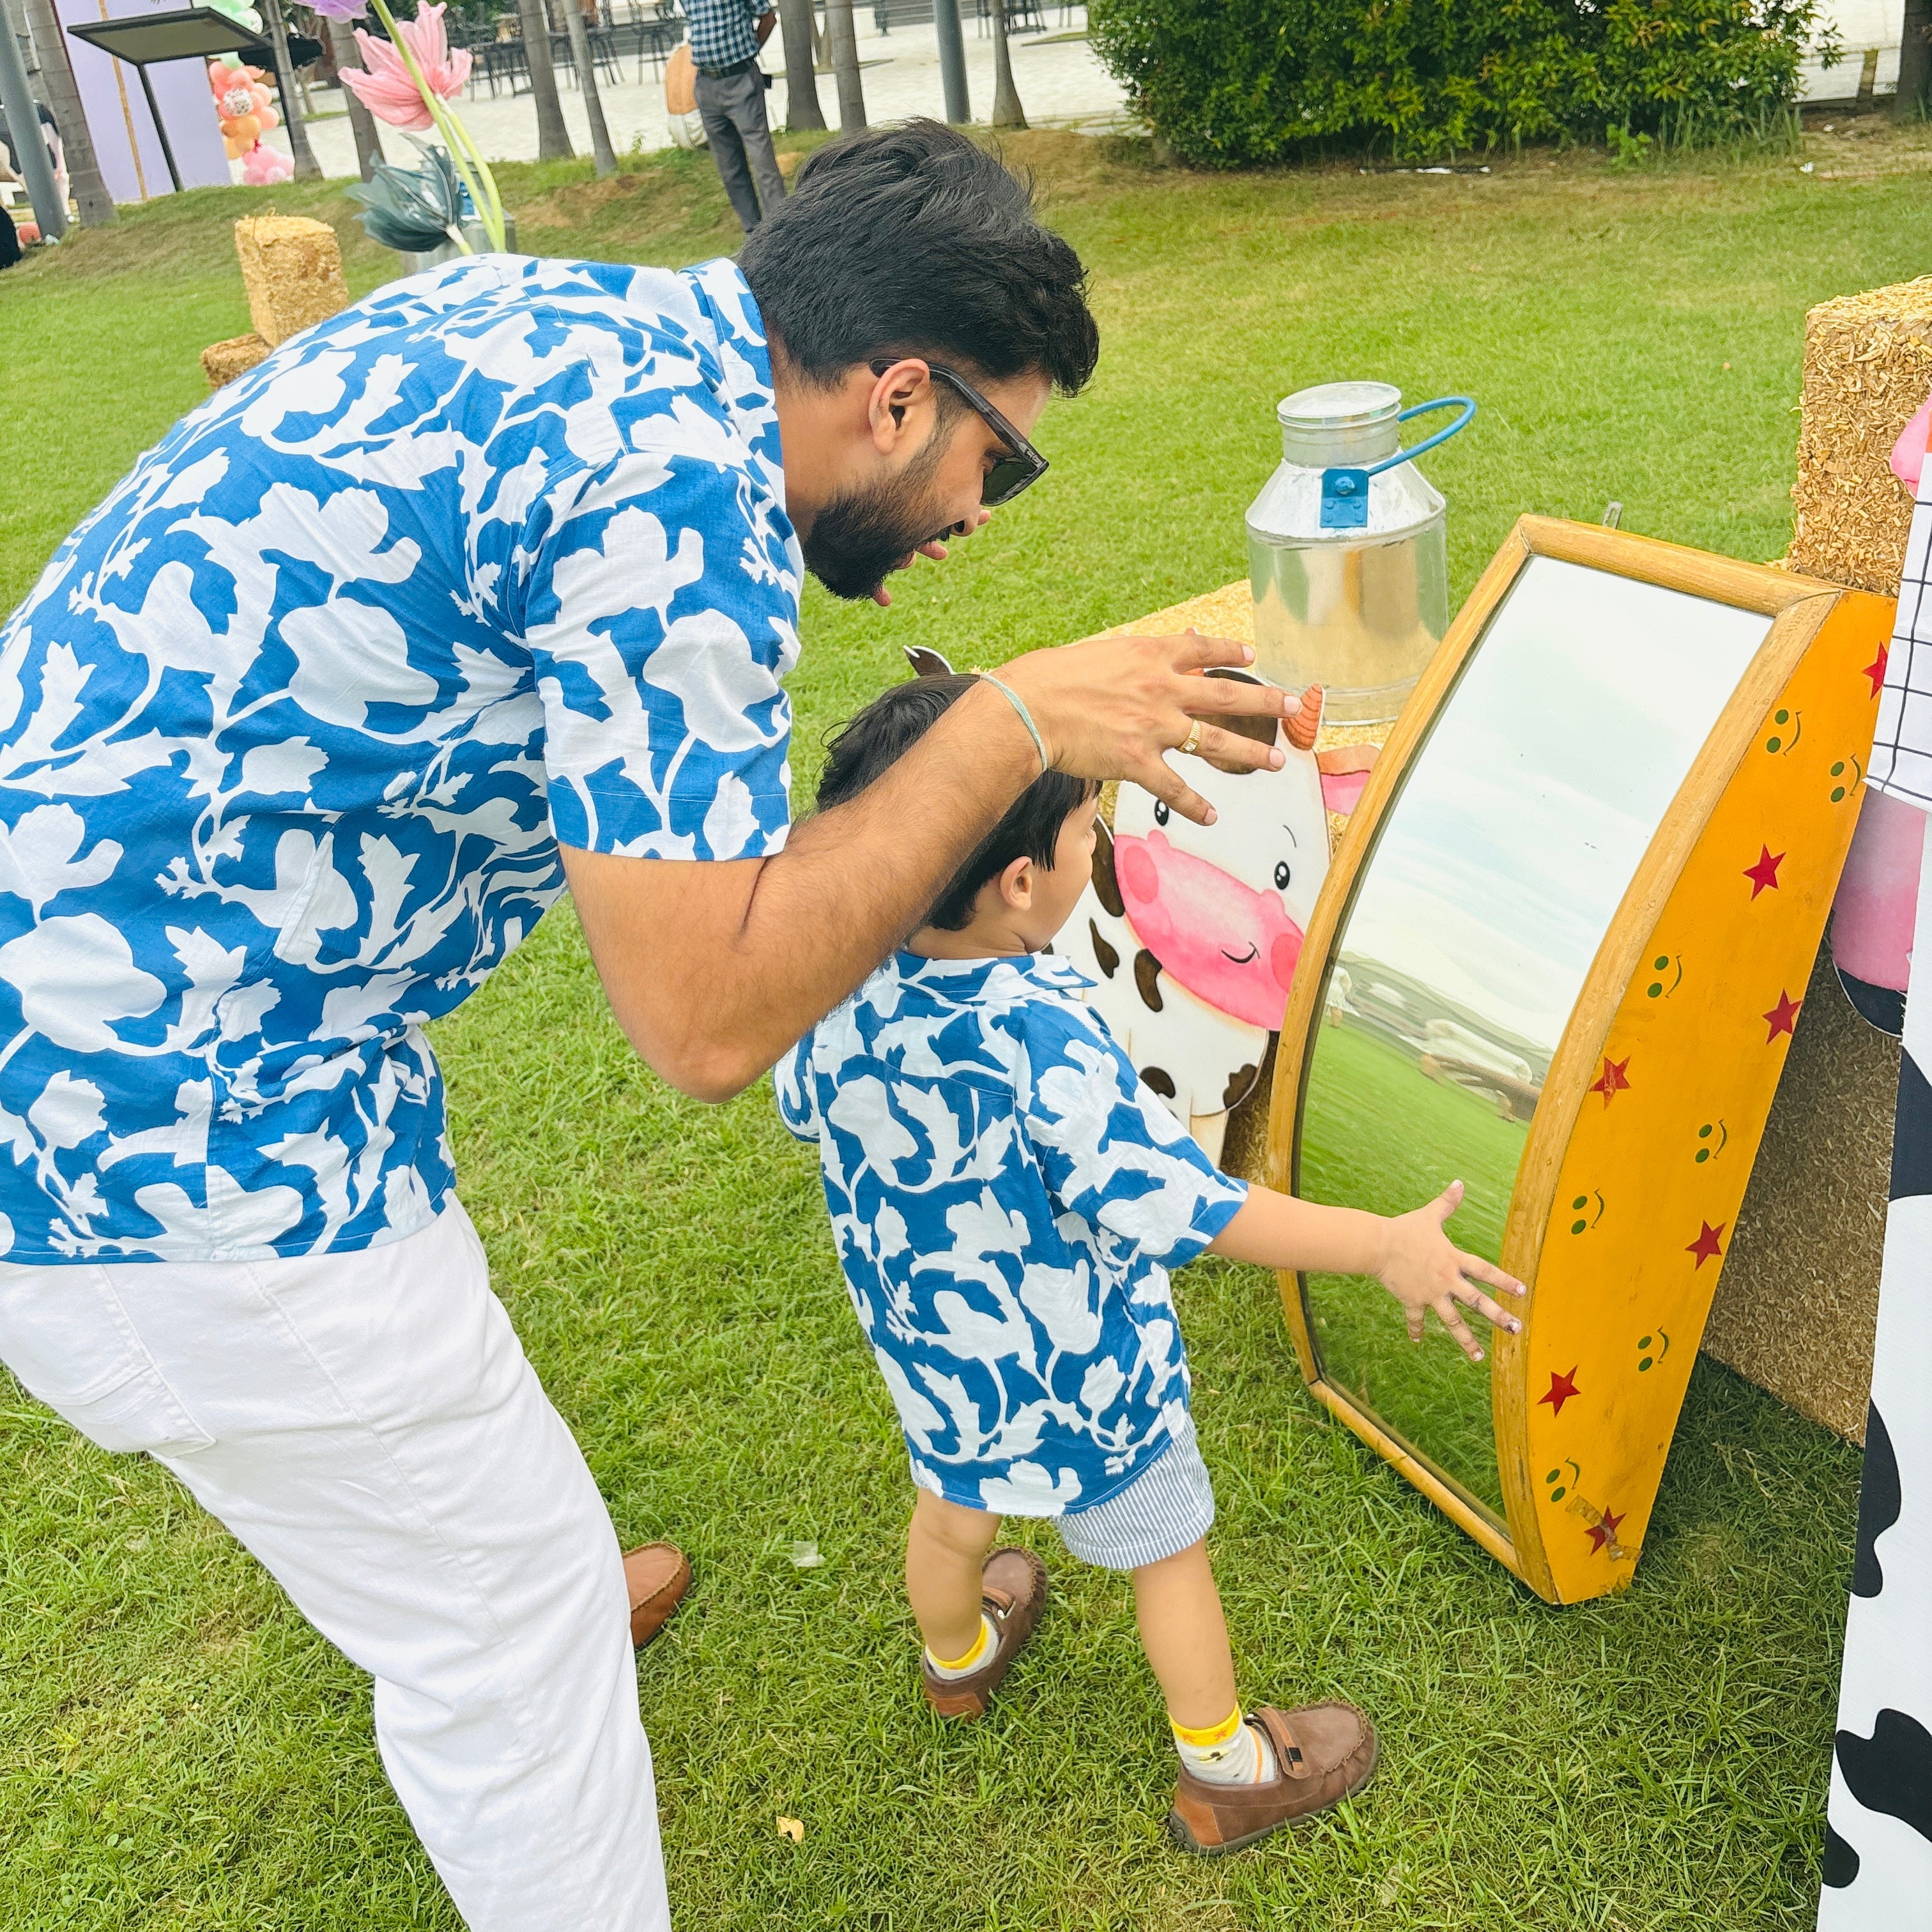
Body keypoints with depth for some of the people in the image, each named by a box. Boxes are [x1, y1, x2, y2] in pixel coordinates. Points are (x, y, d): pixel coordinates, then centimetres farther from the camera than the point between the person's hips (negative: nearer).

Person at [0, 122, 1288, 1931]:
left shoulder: (526, 302, 5)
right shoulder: (683, 487, -23)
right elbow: (707, 1018, -22)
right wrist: (1014, 725, -16)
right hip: (169, 1122, -10)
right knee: (512, 1630, 9)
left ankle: (461, 1606, 63)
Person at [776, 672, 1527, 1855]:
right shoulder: (1047, 1043, -38)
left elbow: (801, 1108, 3)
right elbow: (1180, 1206, -34)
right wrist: (1385, 1246, -27)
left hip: (926, 1351, 6)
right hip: (1077, 1371, -6)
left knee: (952, 1507, 33)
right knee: (1167, 1551, 19)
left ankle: (957, 1659, 64)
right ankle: (1225, 1776, 41)